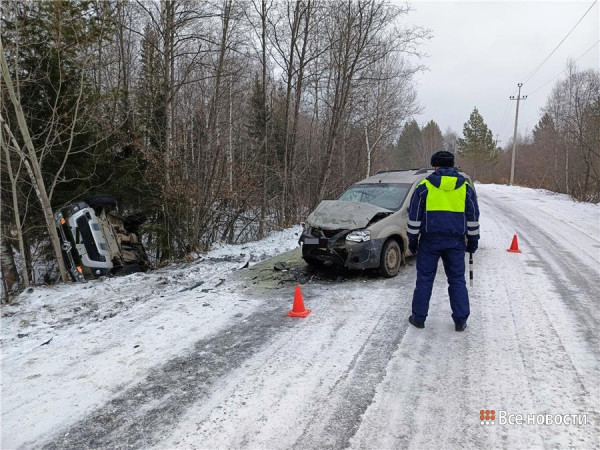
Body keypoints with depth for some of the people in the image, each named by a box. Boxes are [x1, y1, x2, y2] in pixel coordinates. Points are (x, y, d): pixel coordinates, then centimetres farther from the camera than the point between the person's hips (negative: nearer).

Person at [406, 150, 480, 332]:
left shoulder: (424, 186, -1)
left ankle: (418, 317, 12)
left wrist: (412, 239, 7)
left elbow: (414, 216, 0)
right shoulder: (465, 187, 6)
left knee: (424, 279, 7)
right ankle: (460, 320, 12)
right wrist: (473, 240, 17)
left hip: (430, 240, -2)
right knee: (457, 280, 10)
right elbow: (473, 217, 10)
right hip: (455, 241, 2)